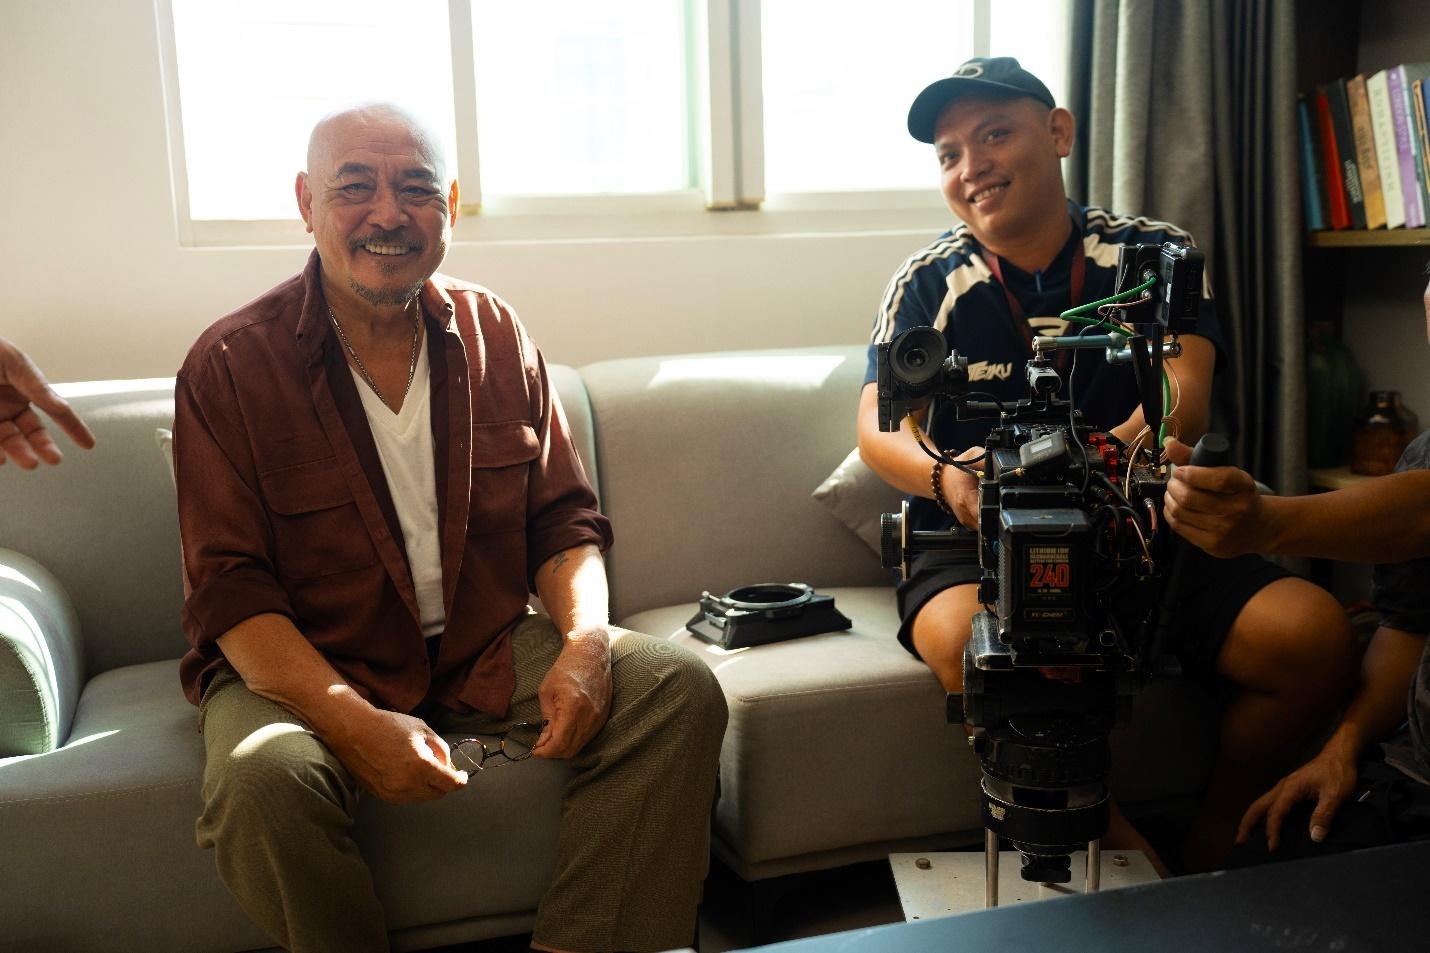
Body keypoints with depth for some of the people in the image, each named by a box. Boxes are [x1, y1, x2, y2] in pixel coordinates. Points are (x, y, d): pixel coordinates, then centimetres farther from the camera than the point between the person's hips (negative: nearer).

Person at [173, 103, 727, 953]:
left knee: (678, 689, -15)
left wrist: (585, 644, -15)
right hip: (302, 665, -3)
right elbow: (230, 589, -12)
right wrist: (355, 725, -27)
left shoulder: (494, 333, 4)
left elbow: (565, 521, 5)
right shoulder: (231, 365, -8)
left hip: (491, 651, 3)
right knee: (262, 779, -34)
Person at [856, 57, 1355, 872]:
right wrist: (946, 478, -34)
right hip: (979, 545, -1)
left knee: (1315, 634, -20)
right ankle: (1125, 853, -11)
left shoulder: (1155, 256, 4)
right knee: (970, 641, -35)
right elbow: (878, 429, -9)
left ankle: (1215, 834, 6)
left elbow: (1187, 397, -13)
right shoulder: (929, 283, 3)